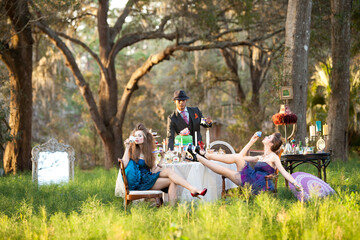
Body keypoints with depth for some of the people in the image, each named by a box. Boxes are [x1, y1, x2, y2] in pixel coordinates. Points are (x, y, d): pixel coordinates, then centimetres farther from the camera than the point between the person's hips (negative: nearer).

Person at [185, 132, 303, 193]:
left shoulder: (273, 157, 1)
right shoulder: (260, 158, 26)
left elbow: (284, 172, -8)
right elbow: (242, 156, 33)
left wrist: (296, 184, -23)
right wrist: (252, 141, 30)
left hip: (257, 184, -8)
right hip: (249, 182, 8)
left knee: (237, 157, -11)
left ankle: (205, 155, -3)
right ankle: (198, 157, 6)